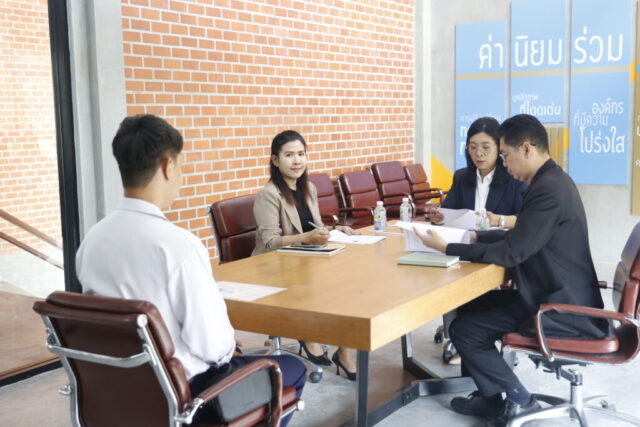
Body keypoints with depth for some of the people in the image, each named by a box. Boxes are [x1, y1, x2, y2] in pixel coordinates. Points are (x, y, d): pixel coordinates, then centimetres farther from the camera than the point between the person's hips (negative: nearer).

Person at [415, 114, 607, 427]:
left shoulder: (548, 190, -24)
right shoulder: (552, 181, 9)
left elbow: (511, 253, -24)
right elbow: (518, 236, 18)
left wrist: (447, 248, -16)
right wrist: (475, 236, 11)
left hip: (562, 311, -10)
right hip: (562, 297, 10)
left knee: (463, 329, -7)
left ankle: (518, 401, 10)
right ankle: (490, 396, 23)